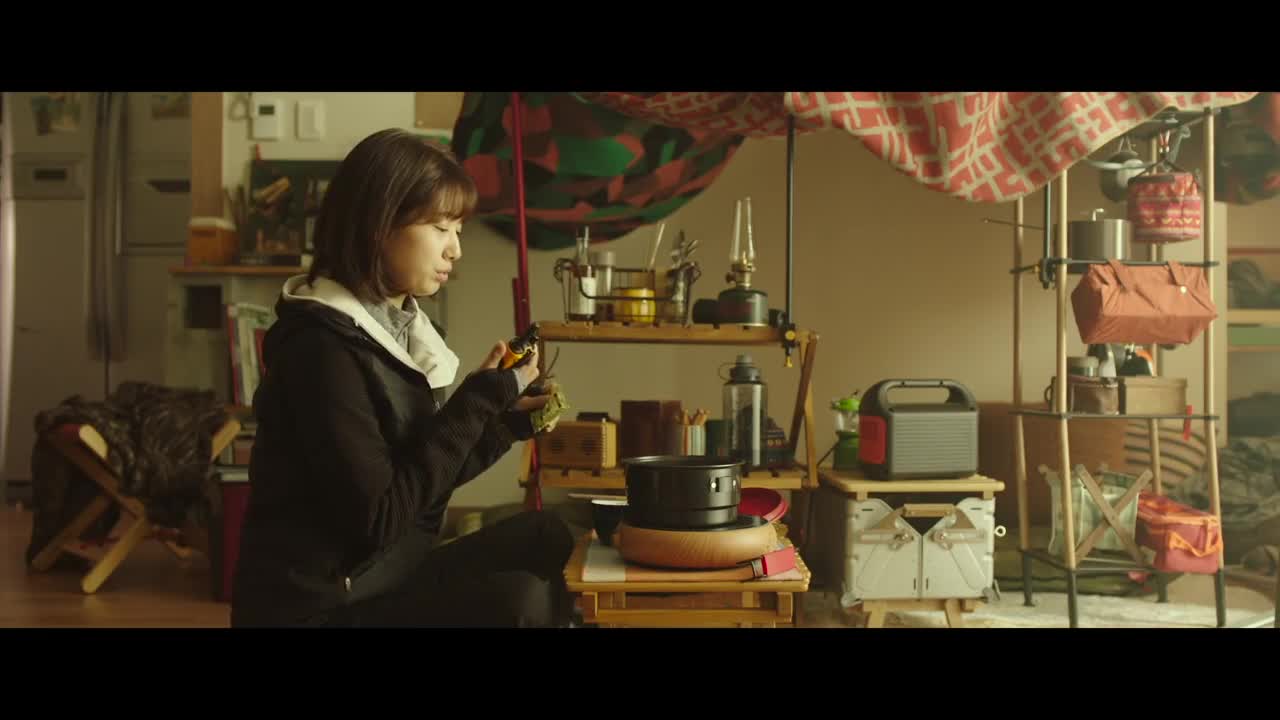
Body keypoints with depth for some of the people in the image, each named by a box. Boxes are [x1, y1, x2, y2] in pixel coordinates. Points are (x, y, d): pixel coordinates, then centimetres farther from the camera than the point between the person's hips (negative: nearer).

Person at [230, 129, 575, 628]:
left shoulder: (397, 324, 7)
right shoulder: (323, 348, -20)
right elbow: (381, 518, -23)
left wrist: (507, 420, -1)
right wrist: (480, 398, -18)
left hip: (384, 578, 9)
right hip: (324, 606, -9)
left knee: (544, 538, 10)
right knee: (521, 602, -22)